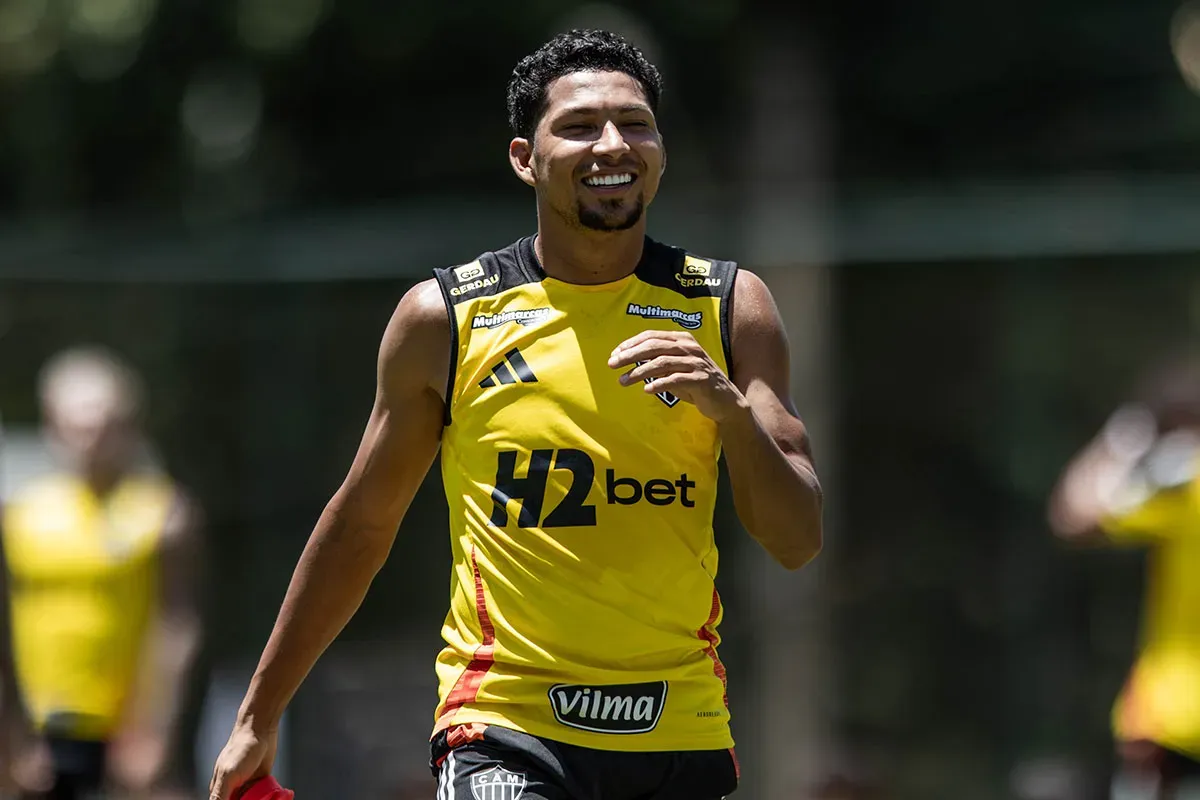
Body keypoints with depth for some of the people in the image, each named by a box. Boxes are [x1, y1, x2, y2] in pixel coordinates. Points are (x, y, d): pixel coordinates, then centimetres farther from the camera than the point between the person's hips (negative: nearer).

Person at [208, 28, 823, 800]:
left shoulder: (730, 308, 3)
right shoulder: (445, 318, 0)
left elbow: (798, 541, -2)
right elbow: (361, 525, 11)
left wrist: (730, 409, -20)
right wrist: (258, 718, 14)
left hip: (681, 734, 3)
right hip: (504, 727, -3)